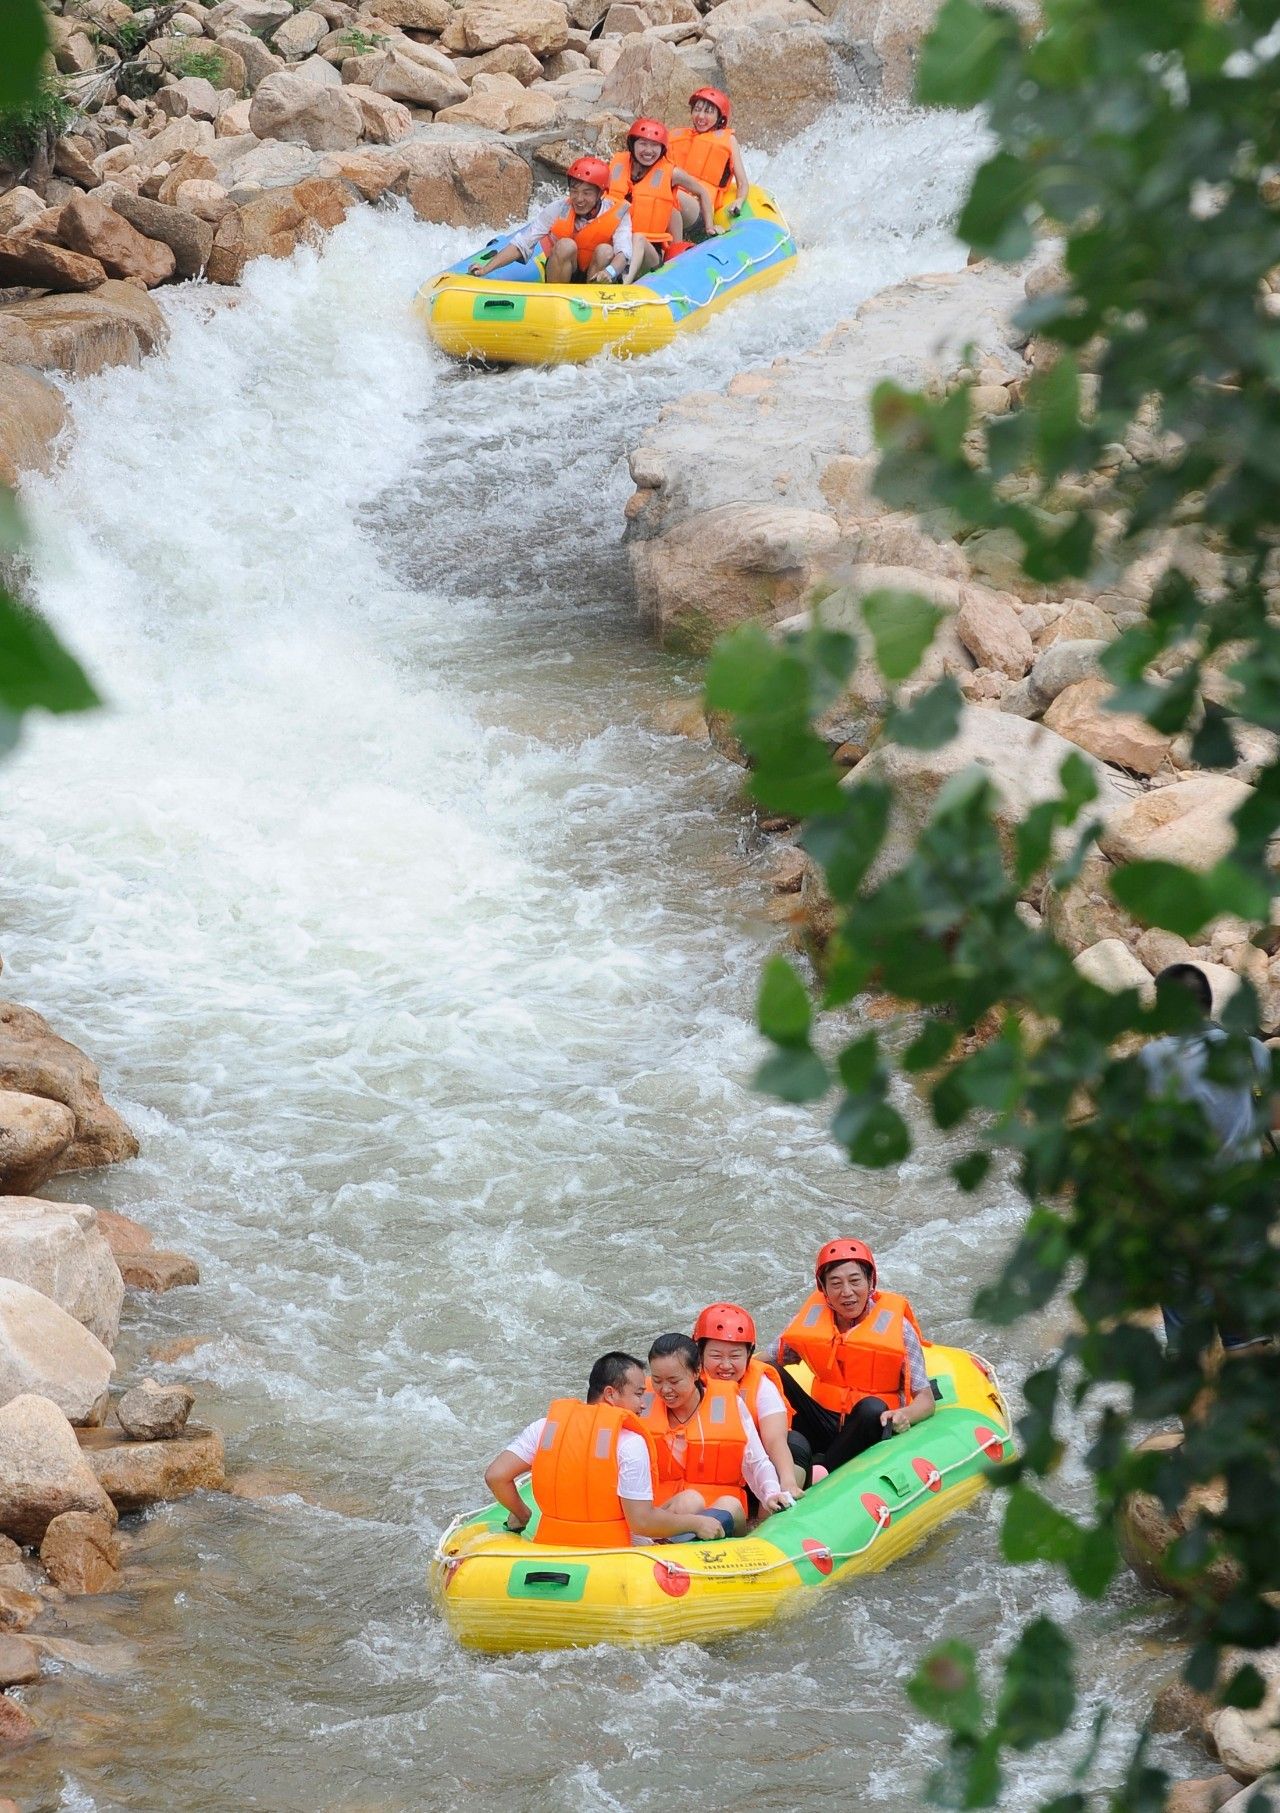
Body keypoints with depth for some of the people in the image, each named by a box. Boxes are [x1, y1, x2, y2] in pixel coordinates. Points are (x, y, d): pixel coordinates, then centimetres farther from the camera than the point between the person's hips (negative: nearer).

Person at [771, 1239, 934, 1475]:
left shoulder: (897, 1326, -10)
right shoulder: (809, 1320, -1)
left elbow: (926, 1400, -10)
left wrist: (905, 1415, -33)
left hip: (872, 1429, -3)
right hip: (822, 1426, 3)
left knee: (872, 1408, -37)